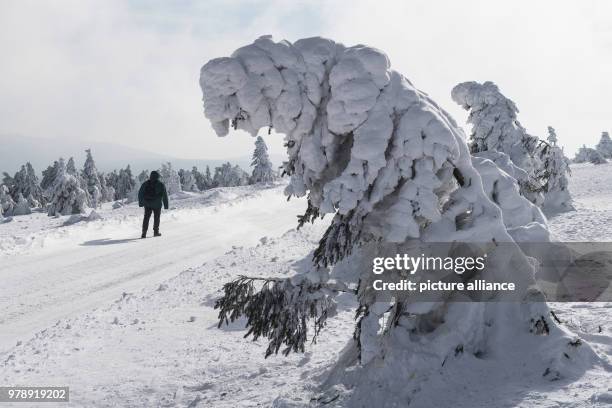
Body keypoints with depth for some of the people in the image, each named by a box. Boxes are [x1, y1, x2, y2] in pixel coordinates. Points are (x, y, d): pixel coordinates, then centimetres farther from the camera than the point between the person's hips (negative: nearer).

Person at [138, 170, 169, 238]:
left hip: (147, 204, 2)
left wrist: (140, 203, 14)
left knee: (146, 218, 6)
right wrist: (166, 205, -1)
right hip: (157, 204, -2)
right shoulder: (161, 185, -3)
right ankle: (156, 232, 15)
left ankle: (144, 233, -2)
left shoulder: (145, 184, 4)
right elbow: (165, 195, -4)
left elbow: (140, 193, 6)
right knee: (156, 218, 11)